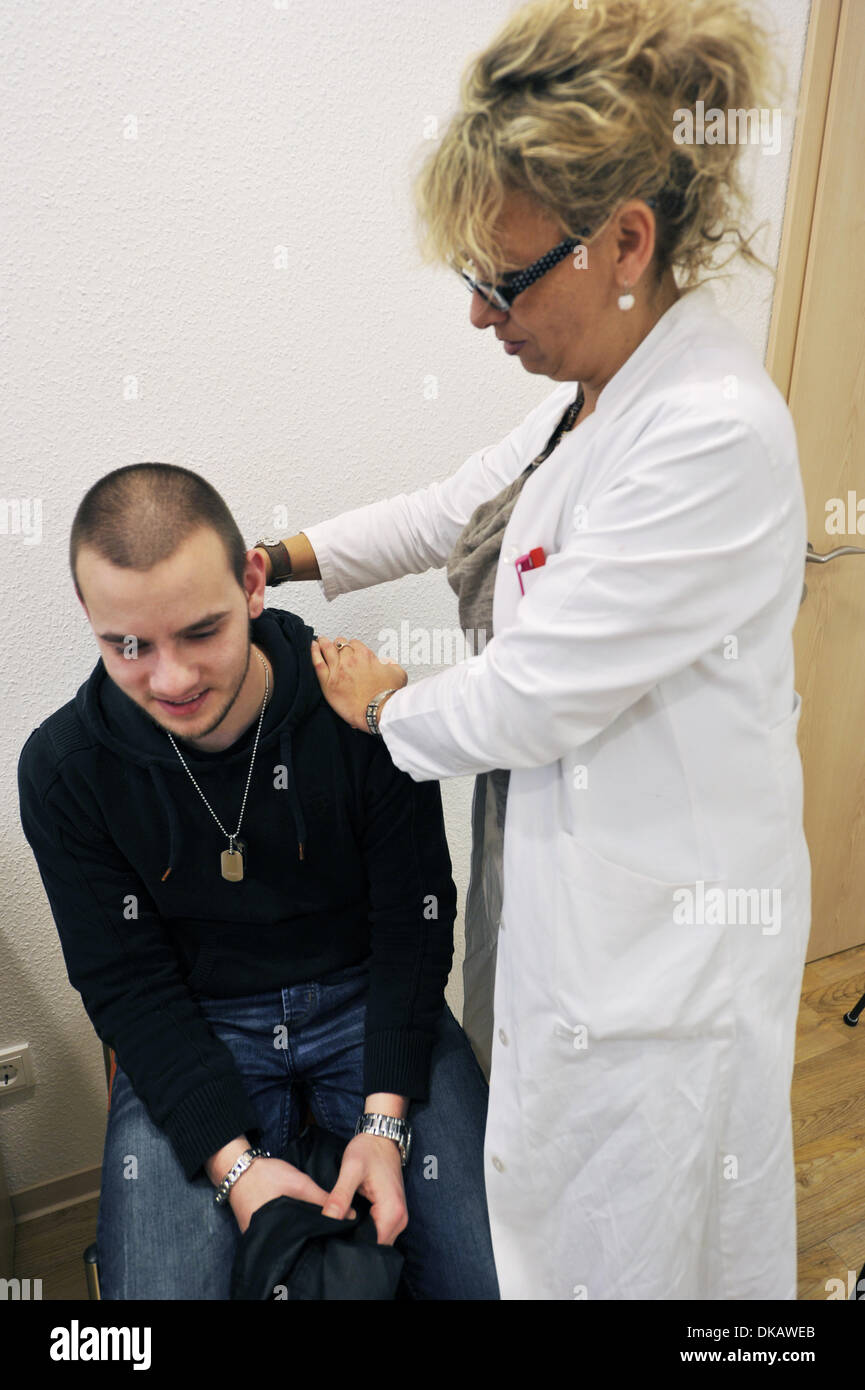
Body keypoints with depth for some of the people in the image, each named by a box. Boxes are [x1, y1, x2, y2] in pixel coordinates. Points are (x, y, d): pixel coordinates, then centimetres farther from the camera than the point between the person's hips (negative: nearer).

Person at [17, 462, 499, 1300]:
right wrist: (231, 1157, -19)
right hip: (195, 1027, 1)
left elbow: (413, 926, -7)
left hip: (365, 1000, 0)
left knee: (496, 1270, -10)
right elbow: (127, 981, -8)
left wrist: (386, 1117, -16)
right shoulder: (64, 767, -13)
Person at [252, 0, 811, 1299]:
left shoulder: (714, 435, -28)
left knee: (614, 1242, 18)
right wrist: (281, 557, 14)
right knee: (540, 1184, 30)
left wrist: (385, 701, -5)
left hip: (654, 935, -8)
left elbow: (527, 701, -25)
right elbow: (464, 504, 18)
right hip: (560, 883, 9)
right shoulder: (601, 389, 3)